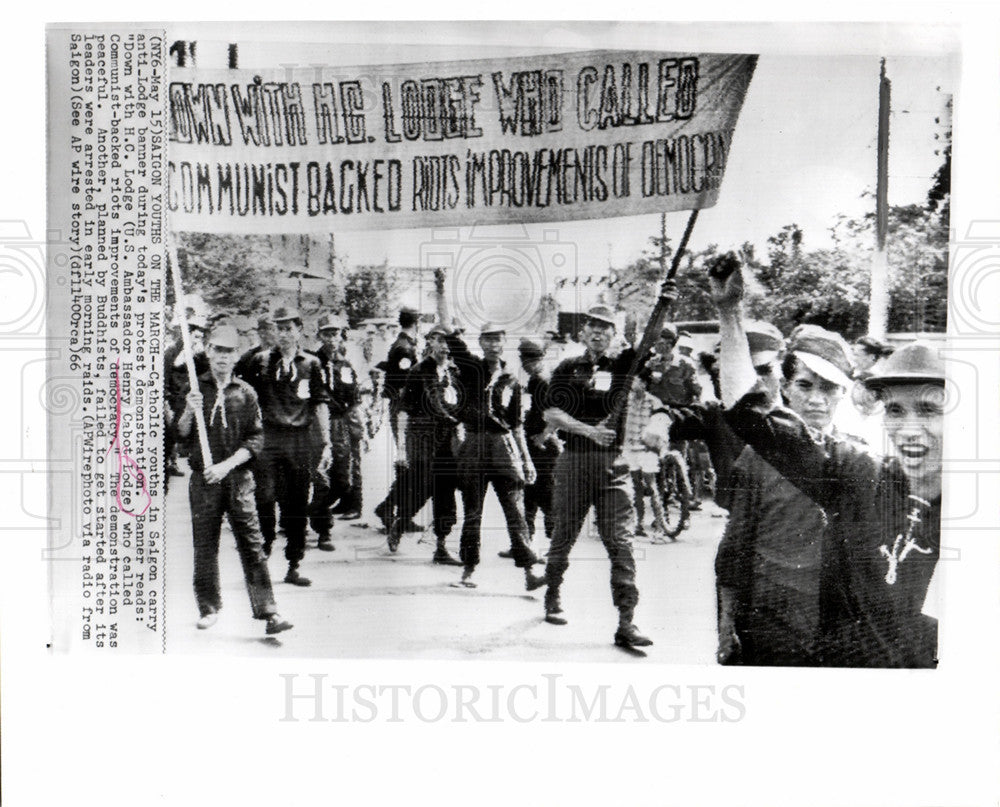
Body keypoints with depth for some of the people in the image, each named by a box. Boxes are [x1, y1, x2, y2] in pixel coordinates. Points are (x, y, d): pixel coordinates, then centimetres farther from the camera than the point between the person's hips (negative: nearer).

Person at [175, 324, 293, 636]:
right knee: (205, 544, 6)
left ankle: (267, 610, -5)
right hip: (203, 478, 1)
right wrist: (189, 412, -14)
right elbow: (180, 434, 6)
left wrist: (226, 465, -9)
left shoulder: (245, 393, 7)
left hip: (238, 477, -1)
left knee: (252, 543, -5)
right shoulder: (194, 388, 9)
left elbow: (256, 439, 2)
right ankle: (208, 607, 22)